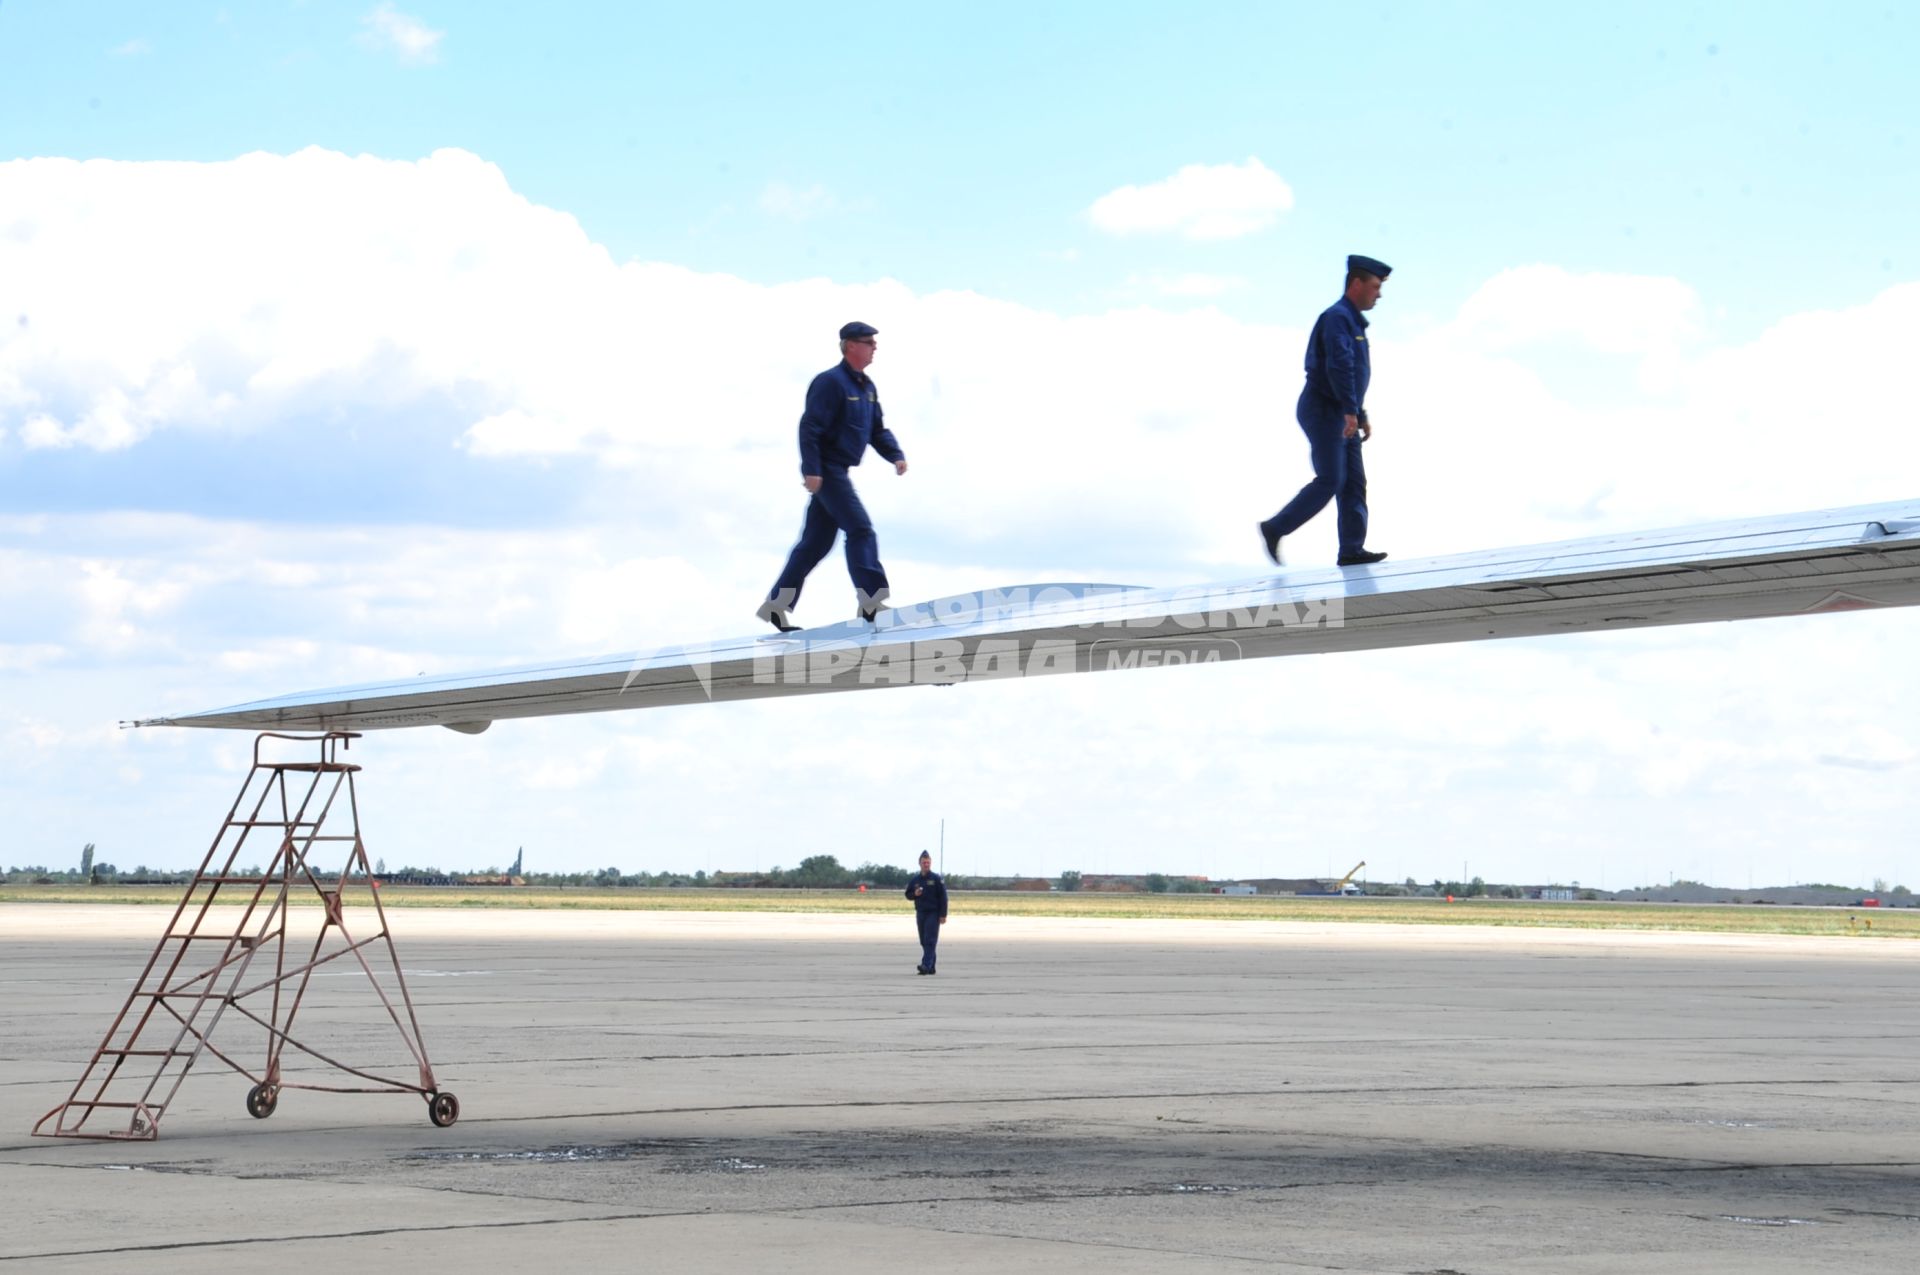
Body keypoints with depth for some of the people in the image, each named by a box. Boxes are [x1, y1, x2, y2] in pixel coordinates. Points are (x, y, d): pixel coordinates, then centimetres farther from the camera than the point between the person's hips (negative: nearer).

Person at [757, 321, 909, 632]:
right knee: (861, 529, -16)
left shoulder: (867, 387, 16)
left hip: (838, 471, 10)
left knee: (817, 542, 12)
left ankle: (777, 605, 18)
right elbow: (810, 426, -19)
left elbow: (878, 430, 19)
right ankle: (870, 601, -20)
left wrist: (896, 455, 2)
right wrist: (811, 469, -25)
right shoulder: (831, 382, -13)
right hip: (825, 469, -10)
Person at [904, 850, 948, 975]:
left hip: (933, 913, -5)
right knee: (924, 942, 7)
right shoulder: (914, 880, 9)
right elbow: (908, 894, 17)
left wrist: (943, 915, -10)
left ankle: (926, 966, -21)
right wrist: (915, 894, -7)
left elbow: (943, 898, -5)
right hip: (920, 913, 5)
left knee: (930, 941, -12)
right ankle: (931, 968, 13)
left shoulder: (937, 879, -4)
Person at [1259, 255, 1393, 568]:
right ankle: (1275, 528, -3)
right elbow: (1339, 366, -26)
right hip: (1322, 411, -10)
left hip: (1340, 416, 10)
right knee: (1330, 481, -12)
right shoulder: (1337, 317, -13)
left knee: (1354, 482, 1)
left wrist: (1362, 417, 22)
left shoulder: (1352, 322, 20)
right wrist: (1351, 412, -33)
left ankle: (1352, 550, -4)